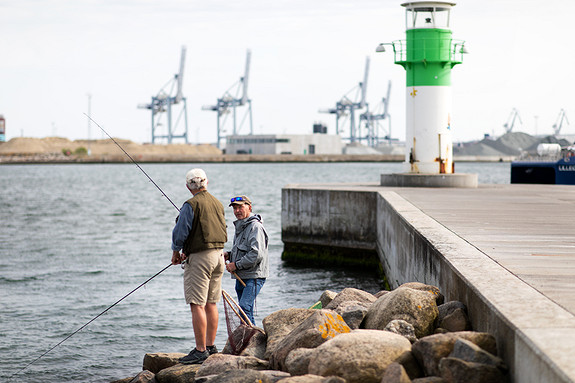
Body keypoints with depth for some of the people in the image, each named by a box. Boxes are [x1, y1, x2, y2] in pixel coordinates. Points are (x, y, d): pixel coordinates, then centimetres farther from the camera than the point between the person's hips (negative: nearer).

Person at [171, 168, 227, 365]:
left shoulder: (191, 205, -13)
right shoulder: (218, 204, 12)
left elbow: (180, 232, -13)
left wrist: (176, 252, 7)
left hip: (199, 259, -8)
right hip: (218, 255, 8)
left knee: (197, 305, -7)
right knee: (211, 303, 14)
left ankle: (200, 350, -9)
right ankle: (210, 345, 19)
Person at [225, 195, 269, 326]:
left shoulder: (255, 227, -13)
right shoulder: (240, 226, 18)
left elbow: (257, 254, -23)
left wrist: (236, 265, -17)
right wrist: (229, 255, 10)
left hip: (254, 276, -10)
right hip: (240, 277, 10)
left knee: (244, 307, -22)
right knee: (246, 311, 13)